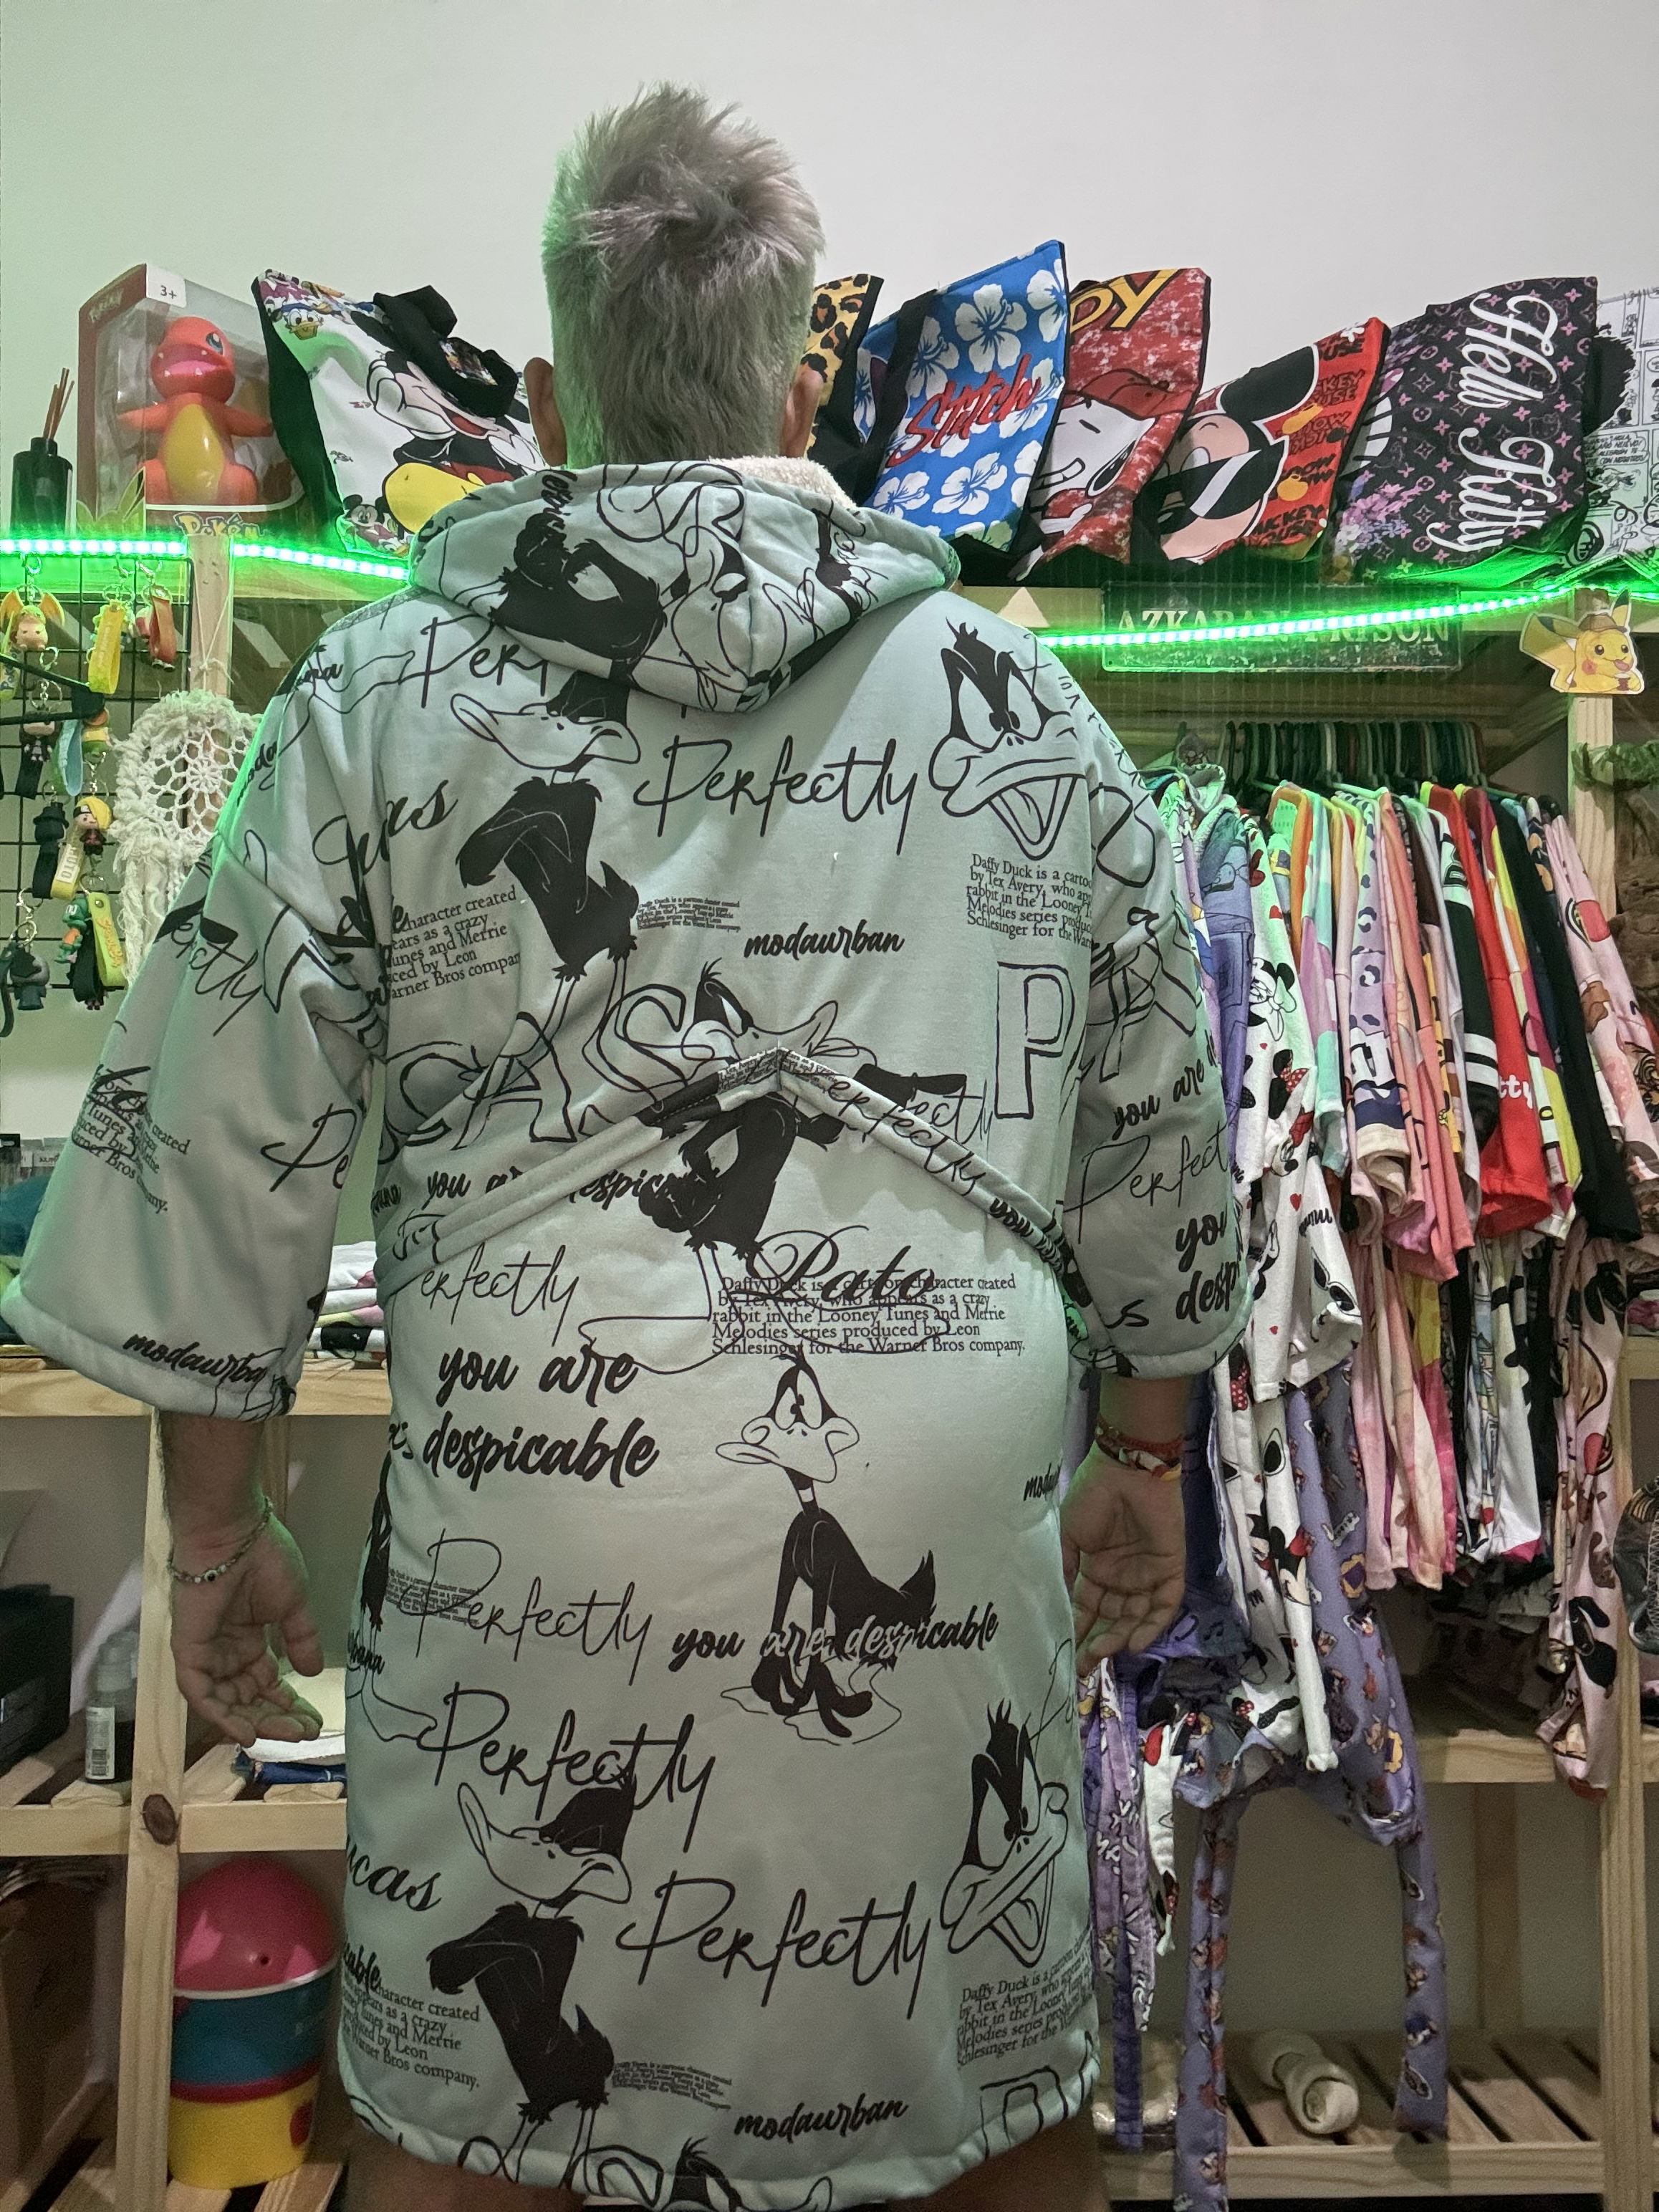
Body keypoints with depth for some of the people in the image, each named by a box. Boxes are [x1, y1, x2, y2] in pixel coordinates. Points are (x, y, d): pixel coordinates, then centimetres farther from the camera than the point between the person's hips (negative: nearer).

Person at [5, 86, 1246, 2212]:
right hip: (952, 1489, 2)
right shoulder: (1023, 704, 8)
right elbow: (1156, 1137, 11)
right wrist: (1144, 1456, 23)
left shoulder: (377, 697, 3)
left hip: (535, 1481, -1)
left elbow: (217, 1140, 1)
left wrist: (216, 1527, 12)